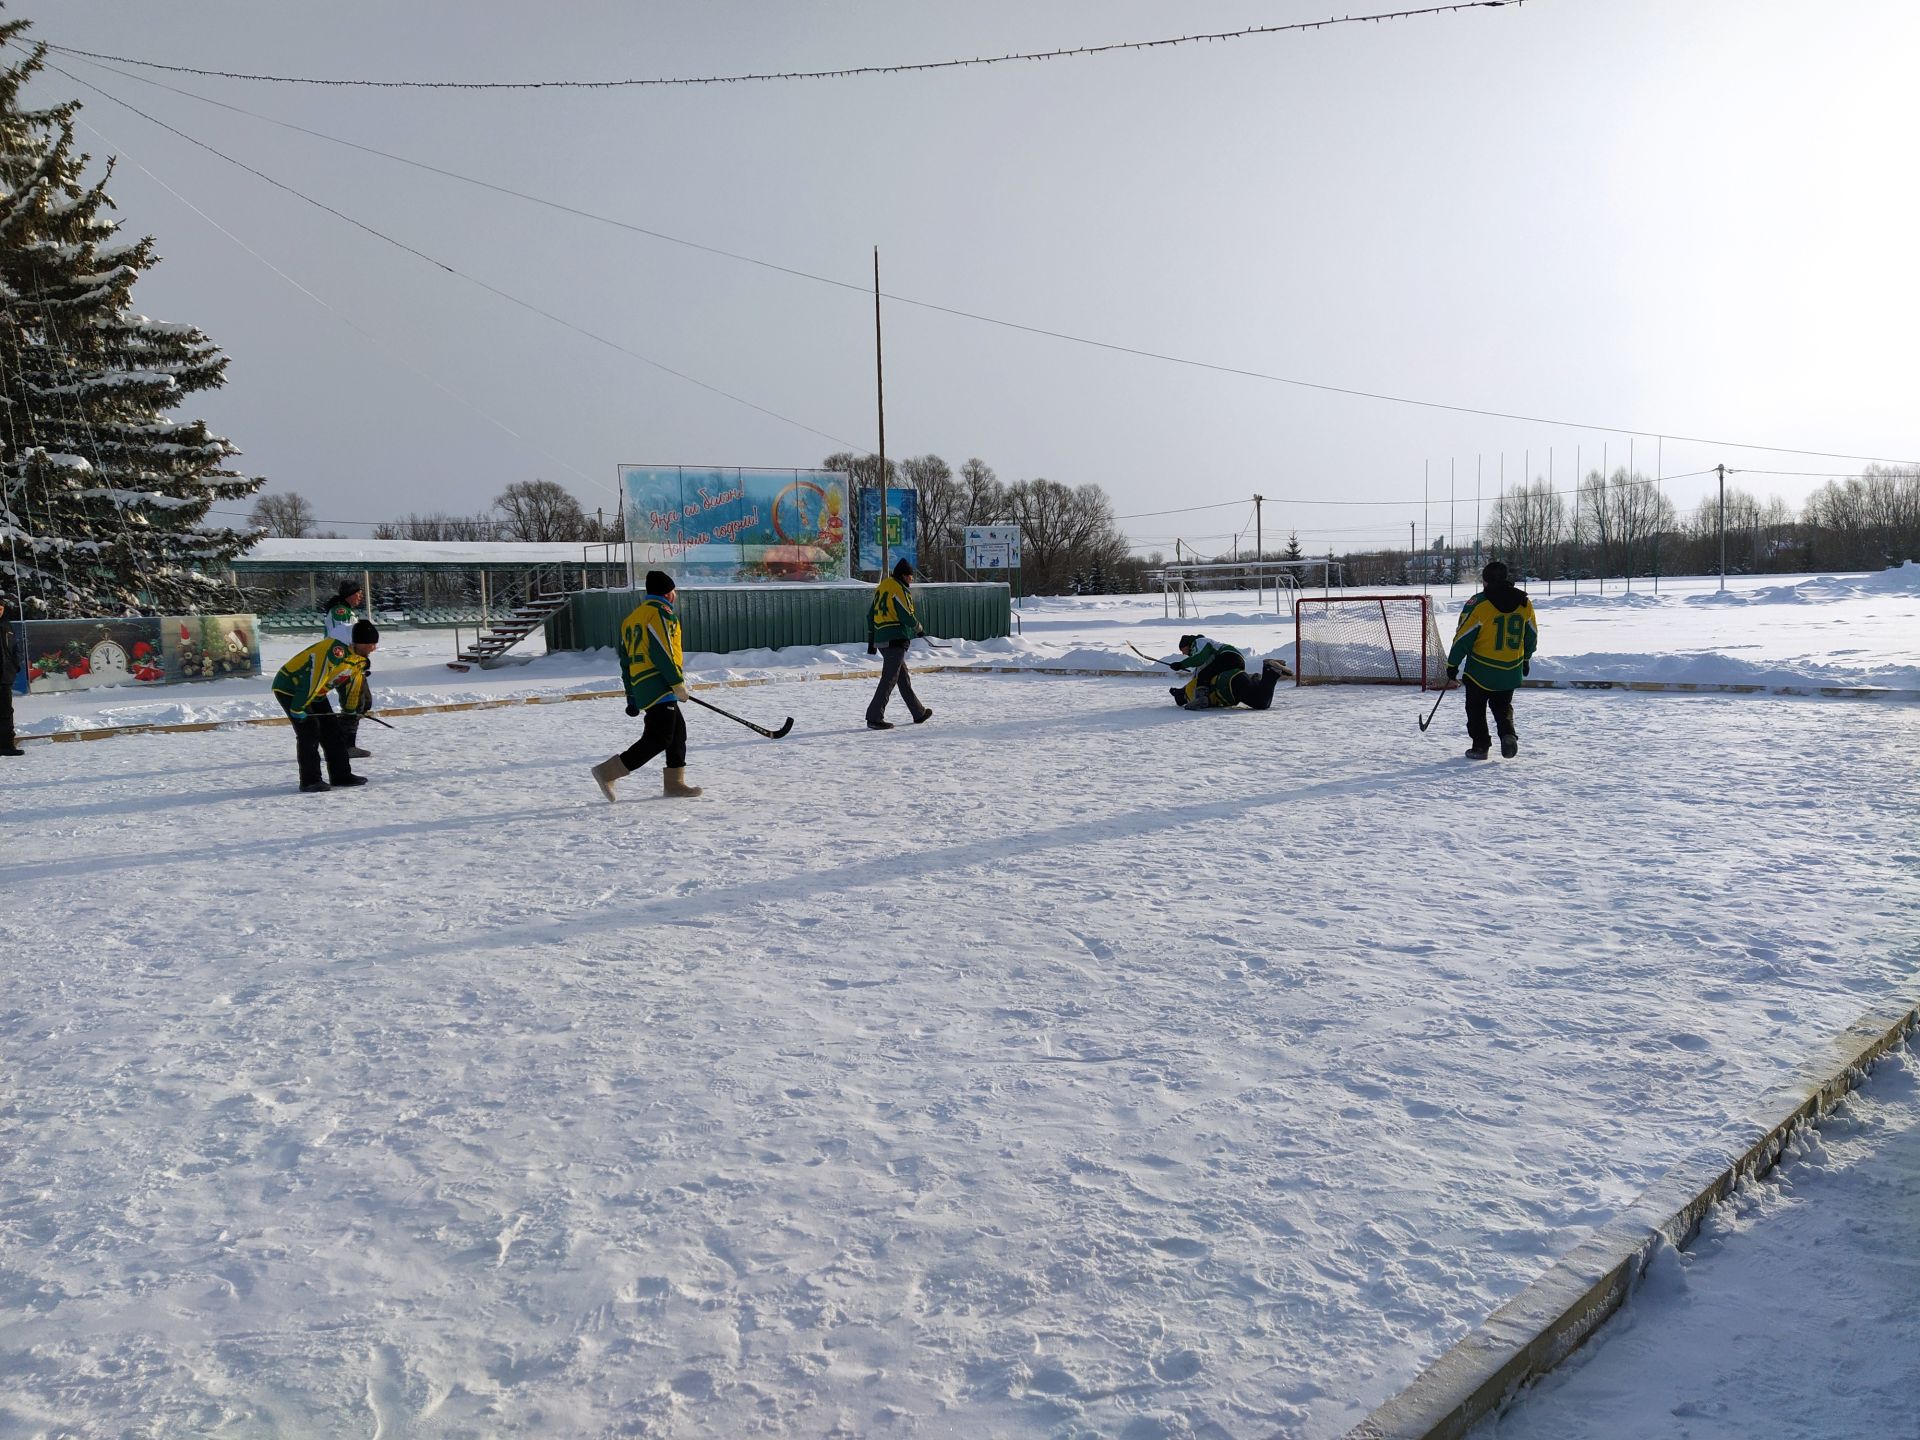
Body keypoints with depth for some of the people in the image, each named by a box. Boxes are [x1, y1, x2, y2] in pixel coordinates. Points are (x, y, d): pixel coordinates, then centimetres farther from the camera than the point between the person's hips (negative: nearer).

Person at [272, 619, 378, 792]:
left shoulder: (359, 658, -1)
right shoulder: (337, 650, -33)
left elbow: (352, 682, 16)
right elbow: (313, 679, -34)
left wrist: (351, 709, 25)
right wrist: (298, 708, -30)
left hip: (314, 692, 10)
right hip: (290, 688, -10)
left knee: (333, 730, 7)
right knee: (309, 732, -15)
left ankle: (341, 775, 14)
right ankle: (310, 781, -10)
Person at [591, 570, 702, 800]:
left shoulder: (632, 617, 22)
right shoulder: (659, 613, -7)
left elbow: (626, 659, 22)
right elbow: (661, 653, -18)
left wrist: (632, 696, 24)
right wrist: (678, 683, -13)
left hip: (640, 685, 10)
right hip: (658, 685, -10)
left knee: (678, 732, 16)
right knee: (658, 738, -12)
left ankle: (674, 783, 17)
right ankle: (608, 771, -14)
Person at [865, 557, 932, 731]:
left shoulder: (882, 587, 16)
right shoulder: (899, 590, -13)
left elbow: (870, 614, 18)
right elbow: (907, 617, -16)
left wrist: (871, 640, 22)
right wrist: (919, 629, 5)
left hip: (882, 639, 10)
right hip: (896, 640, -10)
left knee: (903, 677, 17)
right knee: (889, 678, -8)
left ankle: (918, 713, 28)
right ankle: (875, 718, -12)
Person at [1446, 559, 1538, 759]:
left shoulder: (1478, 603, -15)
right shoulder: (1524, 602, 0)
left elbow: (1464, 636, -12)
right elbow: (1531, 634, 11)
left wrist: (1453, 664, -3)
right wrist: (1525, 659, 26)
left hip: (1481, 671, -4)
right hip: (1511, 672, 4)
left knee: (1476, 707, 13)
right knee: (1502, 705, 22)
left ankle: (1480, 746, 12)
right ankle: (1508, 734, -1)